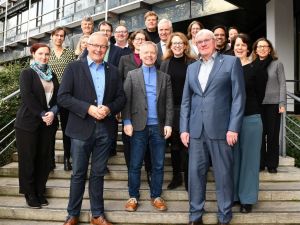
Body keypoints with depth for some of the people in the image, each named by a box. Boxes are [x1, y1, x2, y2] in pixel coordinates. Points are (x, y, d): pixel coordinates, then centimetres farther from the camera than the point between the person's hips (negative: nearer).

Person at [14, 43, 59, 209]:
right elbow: (27, 96, -14)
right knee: (28, 158, 2)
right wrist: (42, 114, -17)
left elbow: (58, 96, 5)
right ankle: (29, 193, 15)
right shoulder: (27, 73, -2)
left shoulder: (52, 75, 13)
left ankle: (40, 191, 19)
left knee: (44, 158, 7)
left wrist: (53, 112, -12)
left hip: (49, 123, 4)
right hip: (28, 123, -4)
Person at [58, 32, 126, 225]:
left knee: (98, 174, 13)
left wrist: (109, 108, -12)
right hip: (81, 128, -2)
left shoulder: (113, 71, 9)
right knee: (78, 174, 8)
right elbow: (63, 96, -8)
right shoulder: (74, 67, -1)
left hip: (105, 129, 3)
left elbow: (121, 98, 8)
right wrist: (88, 108, -18)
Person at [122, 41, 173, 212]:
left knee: (158, 165, 8)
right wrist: (127, 122, -10)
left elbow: (169, 103, 5)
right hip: (139, 126, -1)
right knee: (135, 164, 5)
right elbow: (126, 100, 0)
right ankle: (134, 197, 17)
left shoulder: (165, 77, 11)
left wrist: (168, 124, -5)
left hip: (159, 127, 2)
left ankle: (156, 196, 22)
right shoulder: (132, 75, 7)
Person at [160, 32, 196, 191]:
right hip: (171, 109, 2)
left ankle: (188, 178, 14)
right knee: (174, 144, 11)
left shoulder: (192, 63, 1)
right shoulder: (165, 63, 8)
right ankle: (176, 176, 23)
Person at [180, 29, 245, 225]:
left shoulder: (231, 62, 2)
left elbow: (238, 97, -4)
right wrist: (184, 128, 6)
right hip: (196, 130, 4)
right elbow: (186, 100, 14)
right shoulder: (192, 68, 16)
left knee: (224, 174, 4)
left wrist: (233, 128, -11)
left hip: (221, 128, -4)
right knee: (195, 172, 7)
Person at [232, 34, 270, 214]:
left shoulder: (256, 68, -4)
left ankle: (247, 198, 19)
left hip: (251, 119, -3)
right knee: (233, 158, 12)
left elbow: (260, 94, -1)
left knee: (249, 158, 7)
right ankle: (233, 194, 26)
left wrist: (251, 110, -2)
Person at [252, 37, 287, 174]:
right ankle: (260, 163, 15)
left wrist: (282, 103, -7)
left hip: (273, 103, -1)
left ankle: (272, 164, 14)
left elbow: (282, 84, 1)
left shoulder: (277, 64, 3)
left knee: (273, 134, 4)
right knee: (260, 134, 3)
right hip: (257, 105, 1)